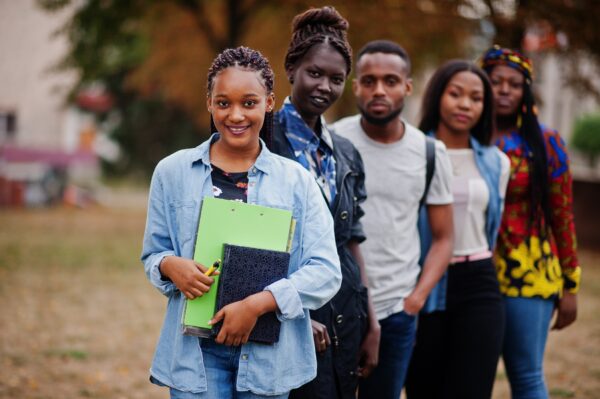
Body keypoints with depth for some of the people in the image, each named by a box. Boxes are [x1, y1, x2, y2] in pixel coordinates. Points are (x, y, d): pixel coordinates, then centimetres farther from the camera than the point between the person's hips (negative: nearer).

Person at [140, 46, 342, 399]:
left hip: (267, 353, 0)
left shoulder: (296, 180, 1)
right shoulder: (173, 172, 5)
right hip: (196, 350, 0)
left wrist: (258, 304, -17)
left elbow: (326, 271, -5)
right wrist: (170, 265, -13)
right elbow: (152, 253, 11)